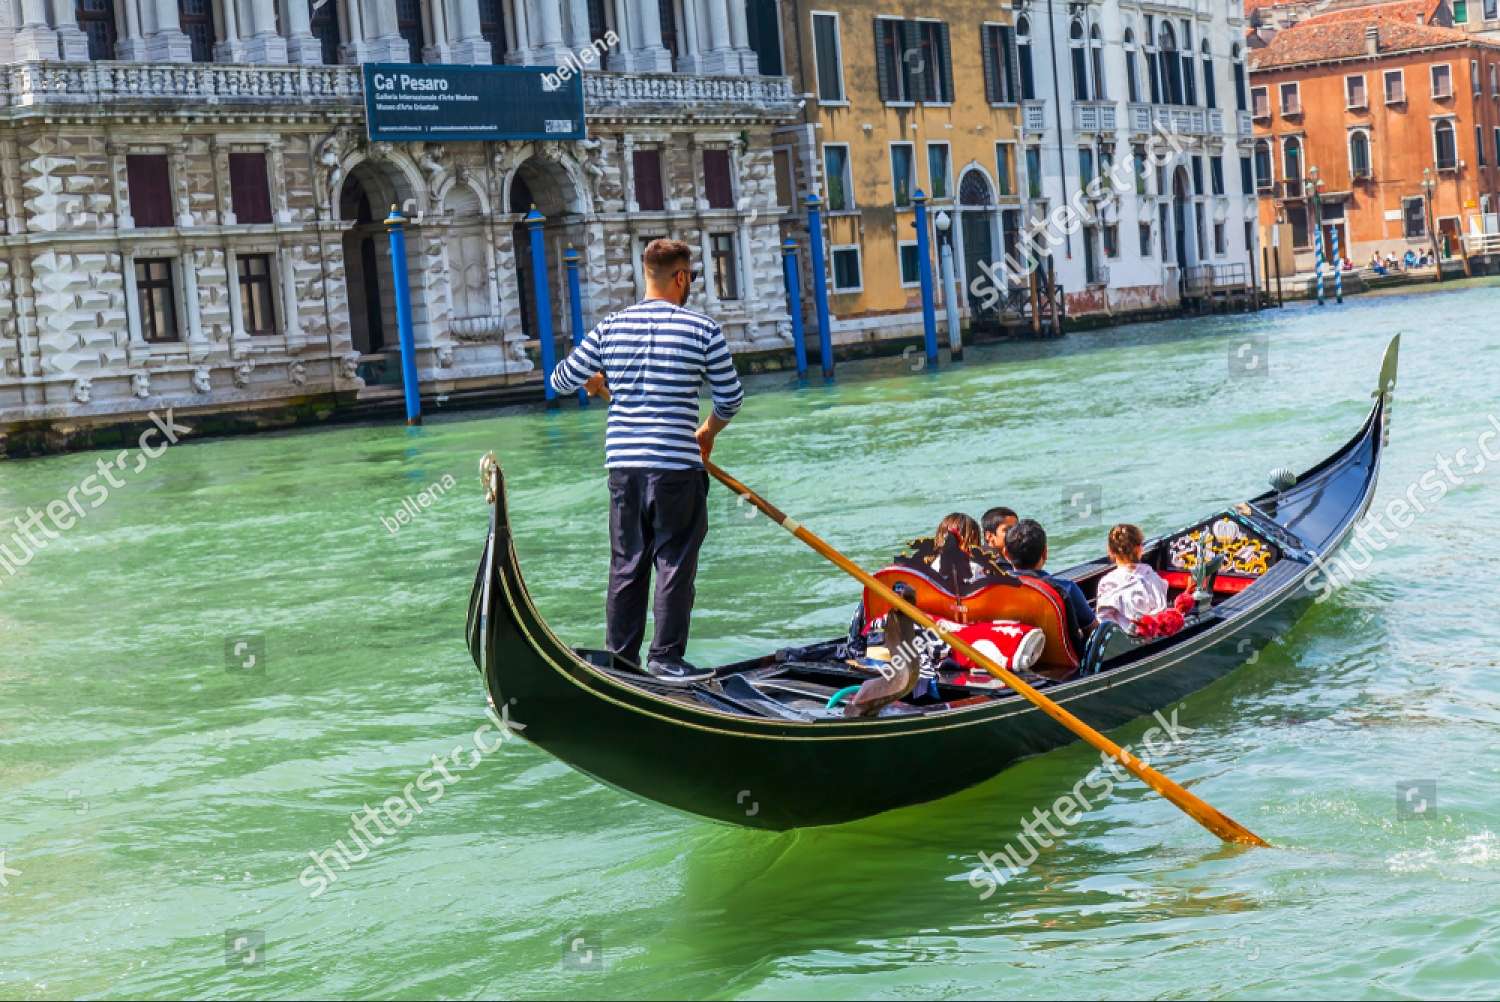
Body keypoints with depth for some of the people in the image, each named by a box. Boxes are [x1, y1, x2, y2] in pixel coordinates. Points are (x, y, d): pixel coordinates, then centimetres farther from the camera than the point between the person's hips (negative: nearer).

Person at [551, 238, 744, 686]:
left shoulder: (611, 327, 3)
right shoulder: (703, 330, -5)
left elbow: (562, 381, 10)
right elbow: (730, 398, 4)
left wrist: (598, 379, 32)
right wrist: (709, 432, 23)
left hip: (622, 463, 4)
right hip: (676, 465, -4)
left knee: (626, 561, 13)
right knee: (674, 563, 4)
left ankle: (620, 654, 18)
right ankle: (666, 658, 5)